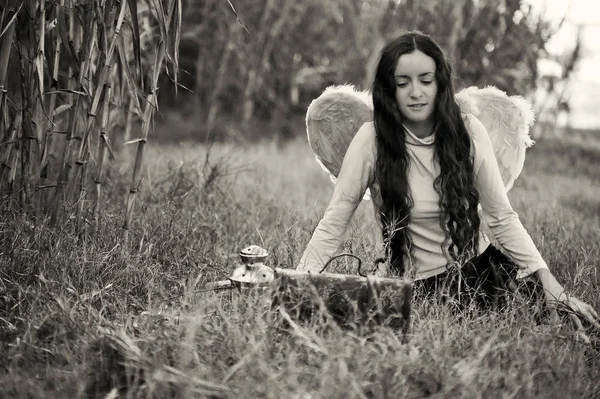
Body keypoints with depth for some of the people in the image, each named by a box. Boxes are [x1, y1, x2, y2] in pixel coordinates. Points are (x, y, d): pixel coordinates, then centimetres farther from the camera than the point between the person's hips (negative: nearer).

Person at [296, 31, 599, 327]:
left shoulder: (468, 131, -5)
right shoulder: (372, 139, -12)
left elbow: (502, 217, -3)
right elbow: (332, 225, -11)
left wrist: (550, 283, -14)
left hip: (478, 265, 2)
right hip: (409, 281, -2)